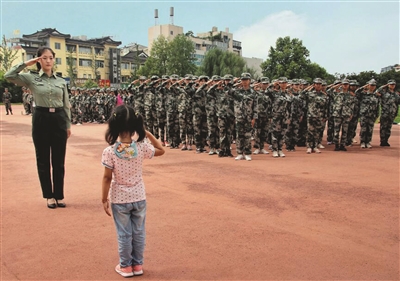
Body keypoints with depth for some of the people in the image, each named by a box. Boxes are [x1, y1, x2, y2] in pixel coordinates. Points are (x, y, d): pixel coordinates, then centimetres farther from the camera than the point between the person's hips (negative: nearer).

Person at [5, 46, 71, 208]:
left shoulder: (61, 81, 8)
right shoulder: (31, 78, 1)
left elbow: (66, 105, 10)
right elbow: (8, 76, -12)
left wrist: (68, 125, 7)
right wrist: (26, 63, -7)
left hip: (59, 120, 2)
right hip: (41, 120, -1)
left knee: (59, 161, 7)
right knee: (43, 160, 6)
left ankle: (59, 195, 19)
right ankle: (49, 196, 19)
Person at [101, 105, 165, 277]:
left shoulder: (109, 151, -18)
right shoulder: (142, 147, -12)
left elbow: (107, 178, -13)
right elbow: (161, 150, 6)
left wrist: (104, 199, -2)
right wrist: (148, 133, 1)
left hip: (119, 199, -2)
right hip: (139, 198, 2)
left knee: (124, 235, 12)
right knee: (139, 233, 16)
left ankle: (126, 266, 25)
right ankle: (138, 265, 28)